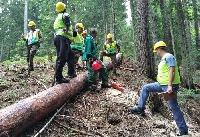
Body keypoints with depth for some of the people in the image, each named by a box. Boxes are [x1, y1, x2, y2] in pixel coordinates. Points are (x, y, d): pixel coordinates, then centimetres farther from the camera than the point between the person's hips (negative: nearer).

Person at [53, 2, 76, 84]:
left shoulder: (57, 18, 29)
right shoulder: (65, 15, 3)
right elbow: (66, 18, -19)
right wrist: (67, 28, -16)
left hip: (57, 37, 10)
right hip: (63, 38, -10)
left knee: (70, 55, 20)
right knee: (62, 58, -16)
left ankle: (71, 73, 23)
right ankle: (59, 78, -22)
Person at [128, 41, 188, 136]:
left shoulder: (168, 56, -13)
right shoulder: (164, 58, 16)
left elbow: (172, 71, -22)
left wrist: (170, 86, -28)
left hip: (170, 86, -10)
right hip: (162, 84, 10)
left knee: (174, 107, -4)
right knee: (145, 88, 13)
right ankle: (140, 108, 17)